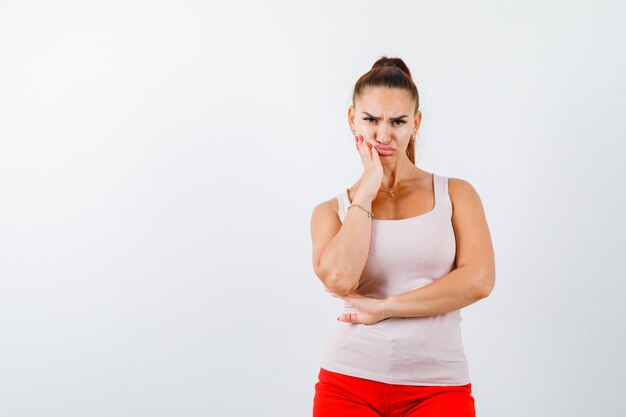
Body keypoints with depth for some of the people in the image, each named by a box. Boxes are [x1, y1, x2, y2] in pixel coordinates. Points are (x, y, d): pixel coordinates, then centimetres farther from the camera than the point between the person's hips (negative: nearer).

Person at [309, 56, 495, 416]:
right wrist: (366, 191, -4)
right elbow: (339, 280, -12)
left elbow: (478, 280, -8)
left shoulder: (456, 194, 6)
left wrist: (385, 307, -10)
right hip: (350, 384, 1)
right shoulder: (332, 211, 7)